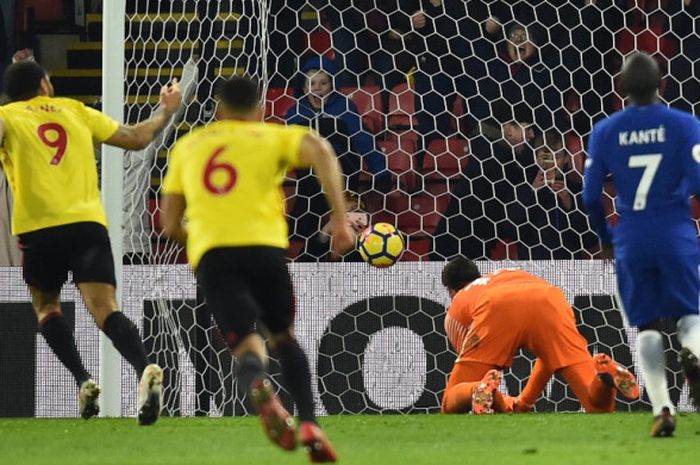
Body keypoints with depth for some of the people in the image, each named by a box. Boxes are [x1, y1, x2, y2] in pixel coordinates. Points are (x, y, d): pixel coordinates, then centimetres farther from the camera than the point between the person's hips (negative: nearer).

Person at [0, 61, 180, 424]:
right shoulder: (75, 111, 22)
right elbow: (137, 138, 30)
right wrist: (165, 112, 45)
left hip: (39, 229, -1)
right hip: (88, 223, 2)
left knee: (46, 306, 22)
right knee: (105, 310, -10)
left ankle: (84, 381, 1)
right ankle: (145, 370, -38)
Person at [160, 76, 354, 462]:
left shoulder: (187, 147, 26)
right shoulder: (273, 137, 19)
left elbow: (170, 224, 24)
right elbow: (320, 151, -4)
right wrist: (339, 217, -5)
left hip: (210, 254, 0)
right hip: (263, 246, 0)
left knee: (247, 345, -5)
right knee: (284, 337, 21)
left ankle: (259, 389, -43)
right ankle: (309, 425, 2)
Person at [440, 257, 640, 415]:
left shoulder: (457, 306, 37)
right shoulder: (515, 274, 48)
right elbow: (552, 352, 49)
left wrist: (504, 404, 49)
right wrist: (526, 401, 56)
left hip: (496, 313, -2)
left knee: (452, 404, 6)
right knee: (599, 406, 4)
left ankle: (484, 390, -29)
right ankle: (605, 374, -32)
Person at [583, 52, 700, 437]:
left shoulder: (605, 131, 1)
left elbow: (591, 196, 1)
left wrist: (604, 236, 16)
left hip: (631, 239, 1)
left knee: (647, 325, 10)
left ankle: (662, 409, -1)